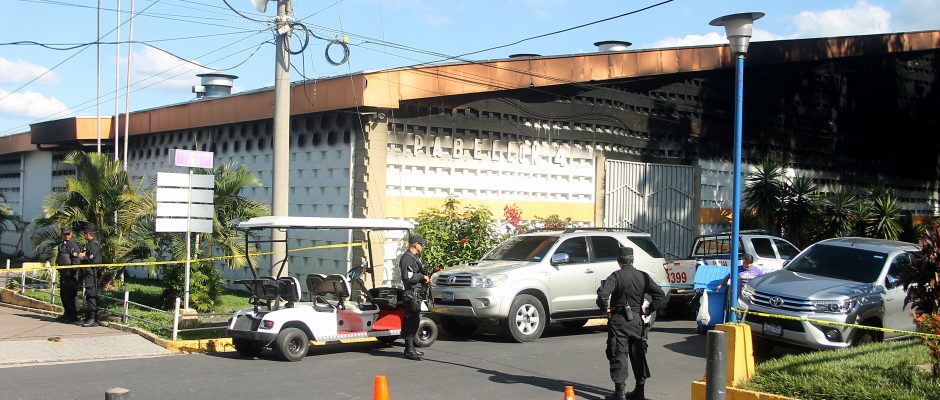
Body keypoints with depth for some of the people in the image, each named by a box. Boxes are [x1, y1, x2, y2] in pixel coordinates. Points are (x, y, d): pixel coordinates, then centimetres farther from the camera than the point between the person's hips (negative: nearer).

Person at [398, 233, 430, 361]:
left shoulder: (414, 257, 20)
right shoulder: (407, 258, -14)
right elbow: (408, 277, -23)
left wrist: (425, 279, 13)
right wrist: (422, 277, -13)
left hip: (416, 293, 11)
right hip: (411, 293, -11)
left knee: (414, 321, 14)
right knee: (412, 321, -10)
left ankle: (410, 349, 22)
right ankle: (409, 350, -8)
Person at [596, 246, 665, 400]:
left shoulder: (616, 276, -11)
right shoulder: (643, 276, 2)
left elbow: (602, 293, -25)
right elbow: (660, 294, 0)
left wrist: (605, 307, -9)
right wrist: (649, 310, 4)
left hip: (618, 320, -4)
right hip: (636, 320, 4)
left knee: (618, 355, 0)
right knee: (638, 355, 14)